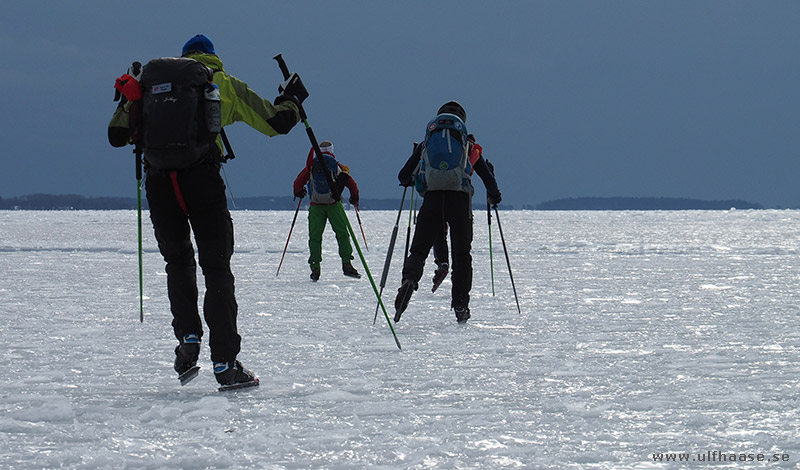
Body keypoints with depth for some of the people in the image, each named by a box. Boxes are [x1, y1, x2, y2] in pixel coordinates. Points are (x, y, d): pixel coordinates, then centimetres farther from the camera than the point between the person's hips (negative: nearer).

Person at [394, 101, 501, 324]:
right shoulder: (470, 147, 16)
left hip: (432, 199, 0)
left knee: (419, 250, 2)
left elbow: (403, 177, 15)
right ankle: (460, 306, 6)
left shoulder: (426, 144, 16)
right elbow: (489, 179, 16)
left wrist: (409, 180, 39)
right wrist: (494, 195, 38)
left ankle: (409, 279, -29)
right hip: (460, 198, 0)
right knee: (461, 255, 11)